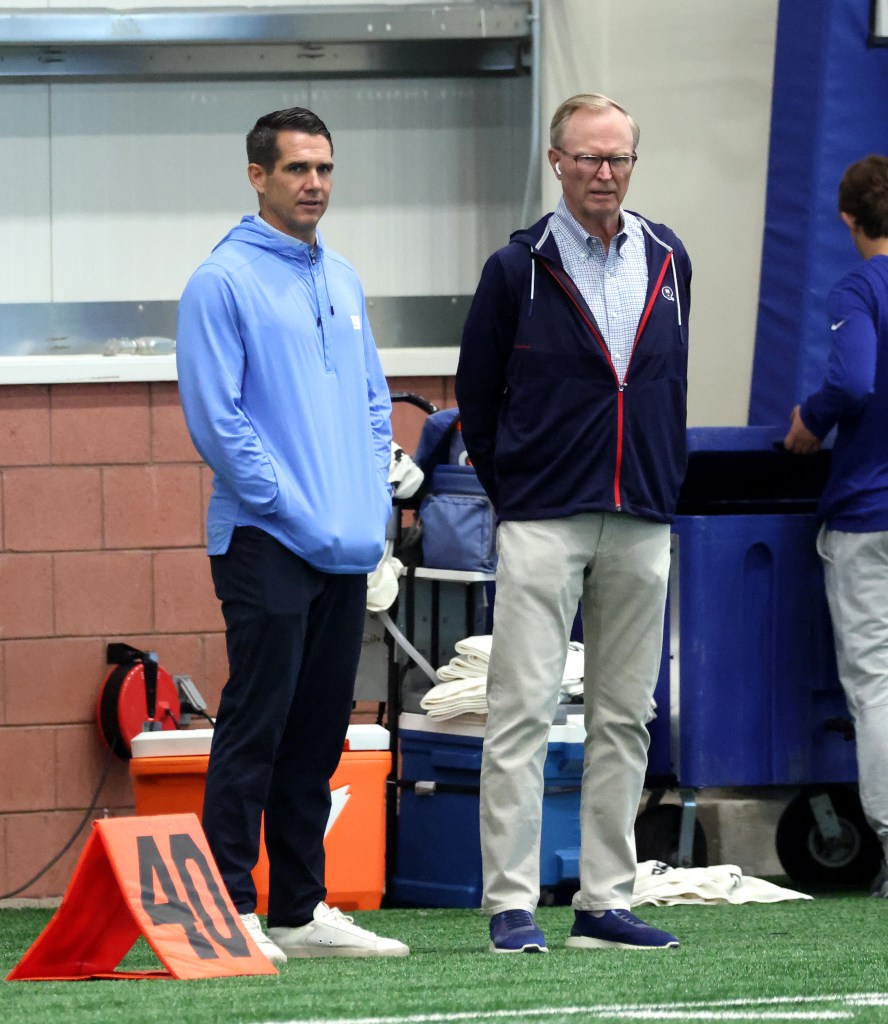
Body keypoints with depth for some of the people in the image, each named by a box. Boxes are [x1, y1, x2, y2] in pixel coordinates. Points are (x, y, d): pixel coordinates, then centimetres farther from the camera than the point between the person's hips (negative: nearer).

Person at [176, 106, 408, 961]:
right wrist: (290, 508, -14)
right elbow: (216, 419, -12)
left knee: (319, 732, 10)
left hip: (349, 549, 7)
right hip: (265, 540, -7)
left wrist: (375, 499, 6)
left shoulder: (342, 281, 16)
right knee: (255, 726, -9)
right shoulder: (223, 283, -7)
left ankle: (302, 909, 15)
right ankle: (230, 908, -8)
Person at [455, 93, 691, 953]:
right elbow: (475, 393, 5)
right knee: (522, 713, -8)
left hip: (642, 525, 4)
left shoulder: (667, 261, 10)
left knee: (624, 718, 6)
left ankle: (604, 901, 11)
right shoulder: (519, 269, -2)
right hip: (541, 523, -4)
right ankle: (511, 905, -7)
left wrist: (665, 482, 14)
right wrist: (513, 491, 7)